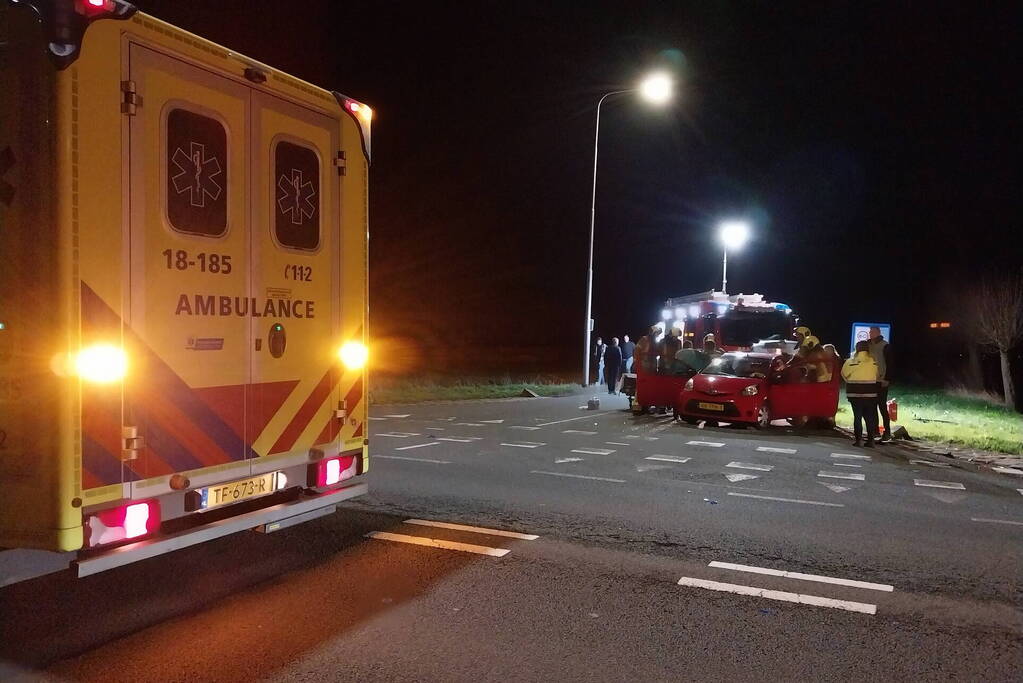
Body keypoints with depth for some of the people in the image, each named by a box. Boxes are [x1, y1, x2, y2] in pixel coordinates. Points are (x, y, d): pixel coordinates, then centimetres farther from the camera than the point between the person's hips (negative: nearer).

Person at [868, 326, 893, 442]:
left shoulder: (885, 346, -6)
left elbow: (889, 364, -9)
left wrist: (886, 379, -15)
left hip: (881, 381, -6)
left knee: (882, 406, -5)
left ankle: (887, 433, -1)